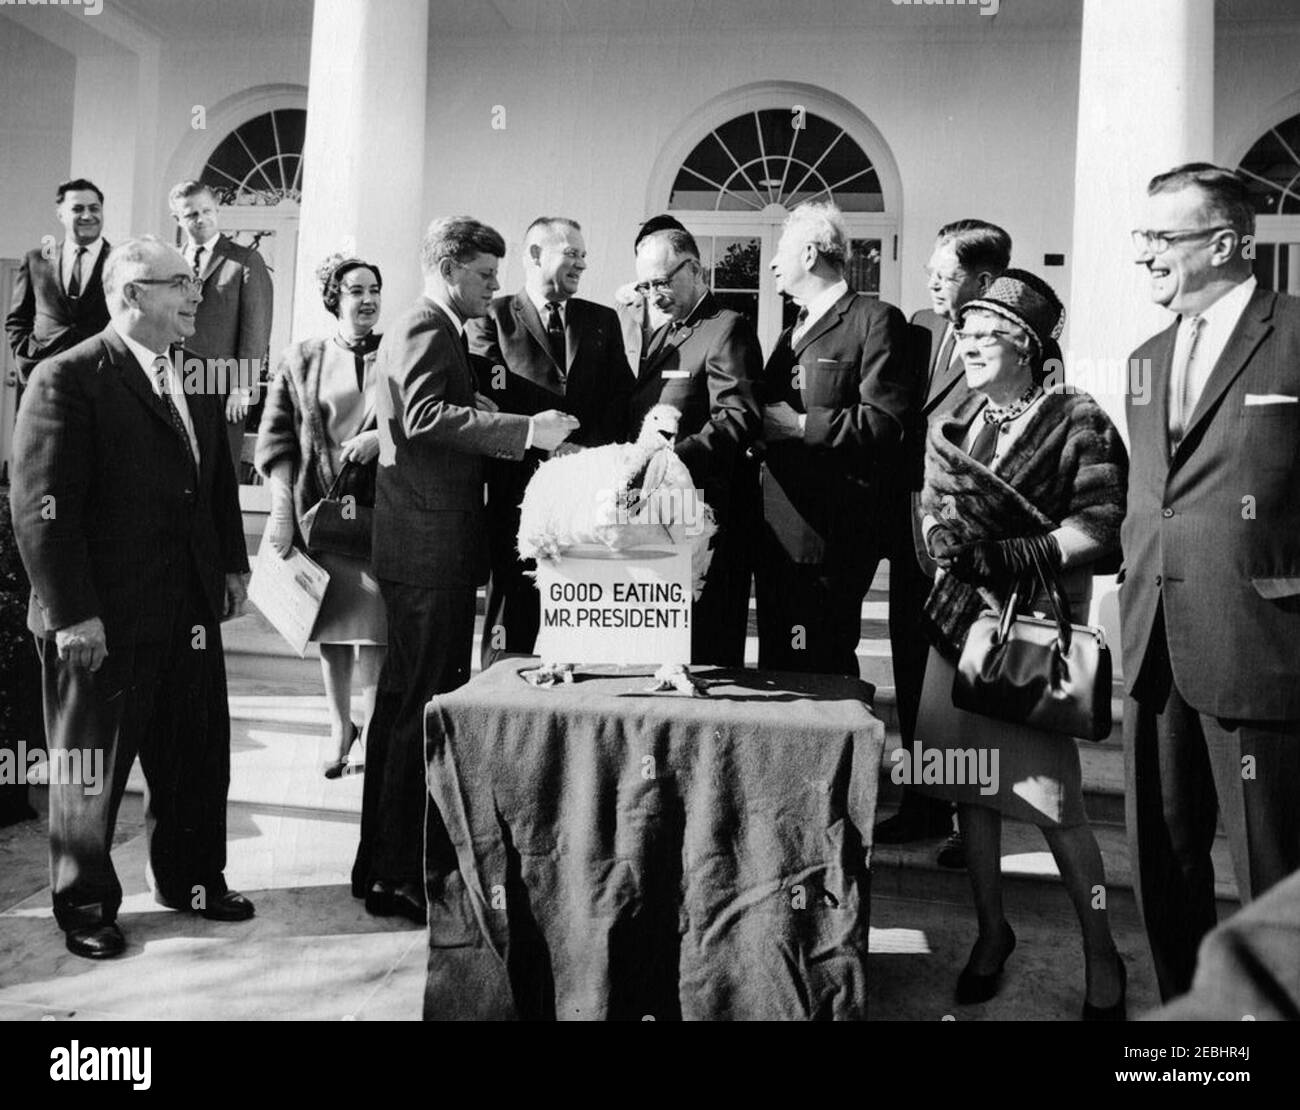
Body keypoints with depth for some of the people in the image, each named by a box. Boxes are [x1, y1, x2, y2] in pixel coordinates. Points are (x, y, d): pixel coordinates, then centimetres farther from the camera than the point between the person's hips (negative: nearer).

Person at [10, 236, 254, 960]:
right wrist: (72, 614, -18)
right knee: (92, 764, 11)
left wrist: (233, 565, 13)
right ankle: (86, 904, 30)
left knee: (199, 754, 15)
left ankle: (191, 879, 36)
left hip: (192, 608, 7)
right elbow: (43, 507, -16)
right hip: (103, 620, -7)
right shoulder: (68, 379, -12)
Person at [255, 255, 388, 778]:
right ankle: (339, 726, 22)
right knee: (330, 623, 8)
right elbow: (276, 439, 5)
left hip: (380, 508, -1)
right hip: (320, 504, 2)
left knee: (374, 623, -6)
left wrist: (381, 438, -12)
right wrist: (282, 508, -5)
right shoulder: (301, 361, 8)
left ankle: (370, 730, 7)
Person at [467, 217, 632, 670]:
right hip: (519, 493, -3)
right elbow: (492, 401, -7)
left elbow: (622, 400, 9)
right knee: (510, 625, 3)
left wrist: (587, 454, -8)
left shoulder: (603, 321, 18)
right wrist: (548, 445, -18)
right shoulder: (491, 319, 6)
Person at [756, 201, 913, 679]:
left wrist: (800, 425, -15)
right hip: (778, 532, 9)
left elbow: (888, 422, -16)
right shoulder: (795, 329, 23)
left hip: (829, 538, -8)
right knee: (776, 664, 13)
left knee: (818, 668, -4)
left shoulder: (875, 320, -5)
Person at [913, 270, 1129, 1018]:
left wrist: (1012, 551, -16)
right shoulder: (952, 429, 12)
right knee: (972, 785, 10)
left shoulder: (1076, 422, -5)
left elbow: (1099, 529, -11)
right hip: (962, 617, 5)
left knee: (1053, 798, -4)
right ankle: (993, 930, 29)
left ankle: (1102, 956, 17)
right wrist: (948, 542, -4)